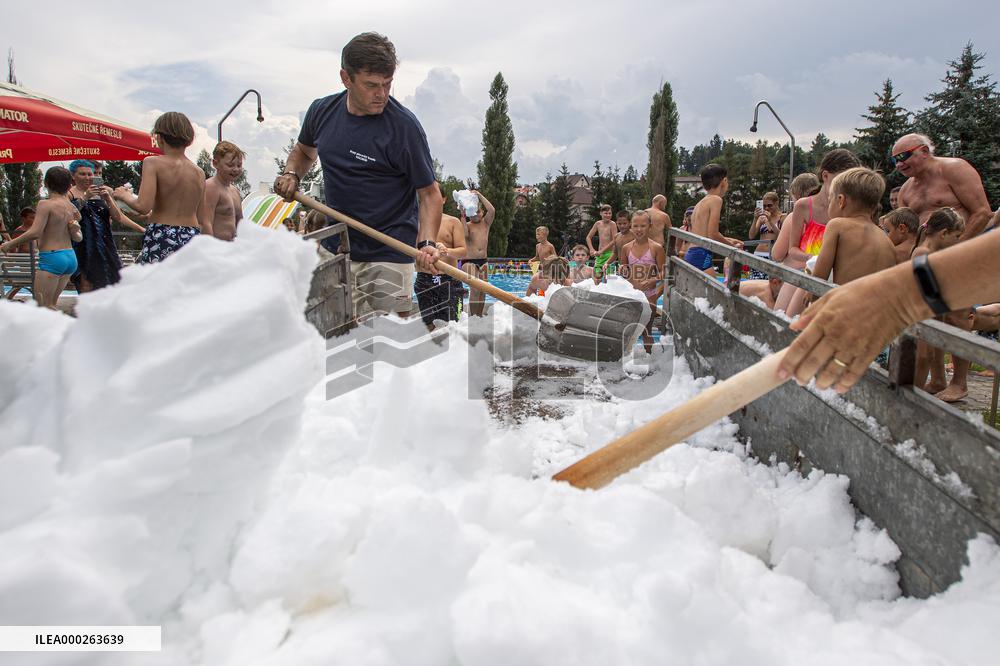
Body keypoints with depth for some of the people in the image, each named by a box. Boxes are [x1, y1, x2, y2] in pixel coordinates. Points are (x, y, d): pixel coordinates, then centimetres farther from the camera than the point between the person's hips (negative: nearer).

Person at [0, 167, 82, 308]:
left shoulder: (46, 204, -11)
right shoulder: (72, 208, 10)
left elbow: (35, 233, -18)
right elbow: (78, 237, 15)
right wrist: (75, 230, -6)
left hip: (51, 258, -7)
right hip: (71, 257, 7)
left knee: (43, 306, 0)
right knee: (51, 304, 18)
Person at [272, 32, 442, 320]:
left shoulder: (404, 126, -13)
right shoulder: (322, 112, 3)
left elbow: (429, 193, -10)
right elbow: (304, 150, 25)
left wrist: (427, 243, -26)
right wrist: (291, 174, 4)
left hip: (389, 255, -5)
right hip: (336, 251, 5)